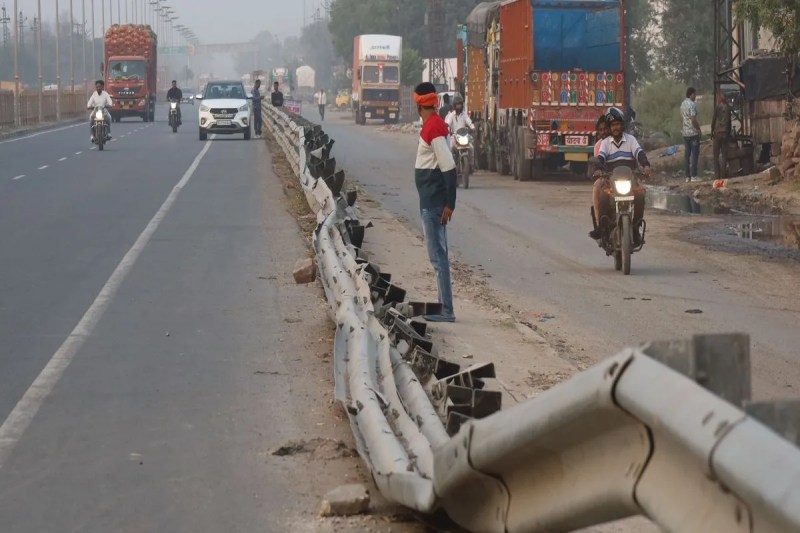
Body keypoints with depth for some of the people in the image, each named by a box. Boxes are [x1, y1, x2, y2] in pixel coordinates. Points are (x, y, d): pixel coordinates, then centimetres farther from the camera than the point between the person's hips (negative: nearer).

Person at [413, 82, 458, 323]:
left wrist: (450, 203, -22)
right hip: (430, 200, 10)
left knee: (438, 255, -8)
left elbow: (449, 167, -23)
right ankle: (444, 306, 21)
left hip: (433, 202, -10)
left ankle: (446, 311, -7)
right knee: (438, 254, 14)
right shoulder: (434, 125, 12)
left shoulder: (433, 127, -18)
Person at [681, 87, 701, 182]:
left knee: (687, 154, 9)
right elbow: (693, 120, -21)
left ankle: (687, 176, 10)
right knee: (695, 154, -4)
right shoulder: (692, 104, -15)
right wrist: (698, 128, -8)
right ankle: (693, 176, -7)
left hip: (685, 133, 8)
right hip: (693, 133, -8)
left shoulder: (683, 104, 12)